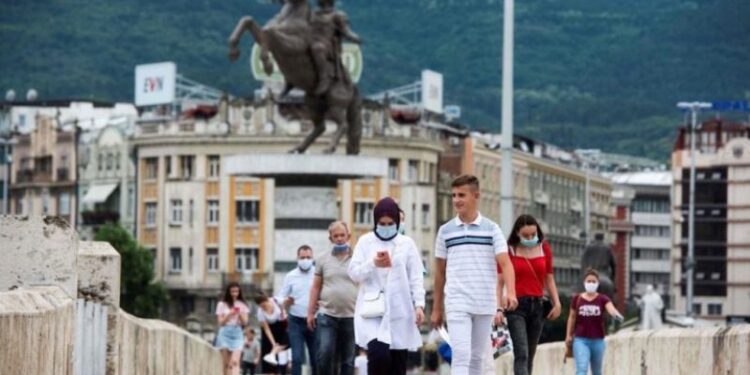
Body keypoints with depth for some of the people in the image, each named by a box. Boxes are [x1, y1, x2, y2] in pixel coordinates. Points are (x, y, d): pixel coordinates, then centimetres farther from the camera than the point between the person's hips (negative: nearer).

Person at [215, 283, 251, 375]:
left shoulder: (242, 305, 9)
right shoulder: (222, 305, 6)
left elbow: (245, 322, 6)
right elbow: (221, 322, 2)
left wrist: (240, 314, -12)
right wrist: (229, 314, -13)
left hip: (237, 333, 0)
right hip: (225, 333, 0)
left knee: (235, 362, -17)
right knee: (227, 363, -1)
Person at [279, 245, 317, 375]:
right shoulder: (290, 276, 6)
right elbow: (281, 298, 7)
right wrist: (286, 302, -16)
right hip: (296, 322, 0)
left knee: (316, 359, 4)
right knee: (297, 358, -7)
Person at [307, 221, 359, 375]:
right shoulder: (323, 259, 7)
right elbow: (316, 287, 9)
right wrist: (310, 312, 4)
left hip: (351, 316, 0)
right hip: (327, 315, 0)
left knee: (348, 359, 5)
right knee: (325, 354, -11)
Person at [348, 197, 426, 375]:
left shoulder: (407, 243, 7)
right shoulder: (365, 242, 6)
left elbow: (416, 278, 5)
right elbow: (353, 273, 1)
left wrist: (419, 304, -7)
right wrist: (373, 264, -16)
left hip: (400, 312, 2)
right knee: (379, 355, -21)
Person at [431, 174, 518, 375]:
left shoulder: (491, 229, 3)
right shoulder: (445, 231, 6)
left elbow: (505, 263, -6)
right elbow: (440, 272, 12)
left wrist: (511, 293, -24)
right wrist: (436, 308, 12)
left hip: (485, 305, 1)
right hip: (457, 304, -1)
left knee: (476, 357, 10)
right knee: (461, 355, -14)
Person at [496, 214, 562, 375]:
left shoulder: (544, 248, 8)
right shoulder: (508, 250, -3)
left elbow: (549, 279, 14)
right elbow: (500, 282, -4)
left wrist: (556, 303, 2)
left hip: (537, 306, 4)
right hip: (516, 306, -4)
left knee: (530, 355, 9)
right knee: (521, 354, -15)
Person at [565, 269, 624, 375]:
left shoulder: (602, 299, -2)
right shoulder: (577, 299, 1)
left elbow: (611, 309, -21)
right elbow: (572, 318, 10)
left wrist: (617, 315, -44)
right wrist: (568, 335, 9)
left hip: (597, 340, 1)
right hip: (581, 339, -1)